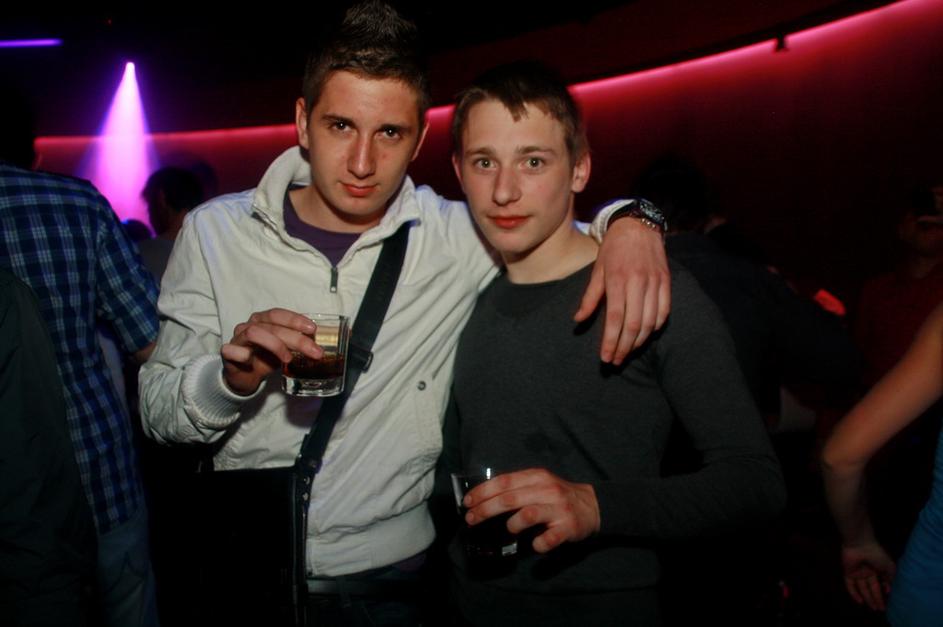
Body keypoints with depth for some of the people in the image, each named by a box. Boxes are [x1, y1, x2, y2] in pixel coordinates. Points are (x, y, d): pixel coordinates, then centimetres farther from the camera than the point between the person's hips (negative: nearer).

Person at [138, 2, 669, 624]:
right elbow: (157, 410, -6)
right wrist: (232, 379, -28)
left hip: (390, 567, 0)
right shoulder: (215, 232, -9)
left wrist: (631, 222, -22)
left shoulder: (458, 239, -10)